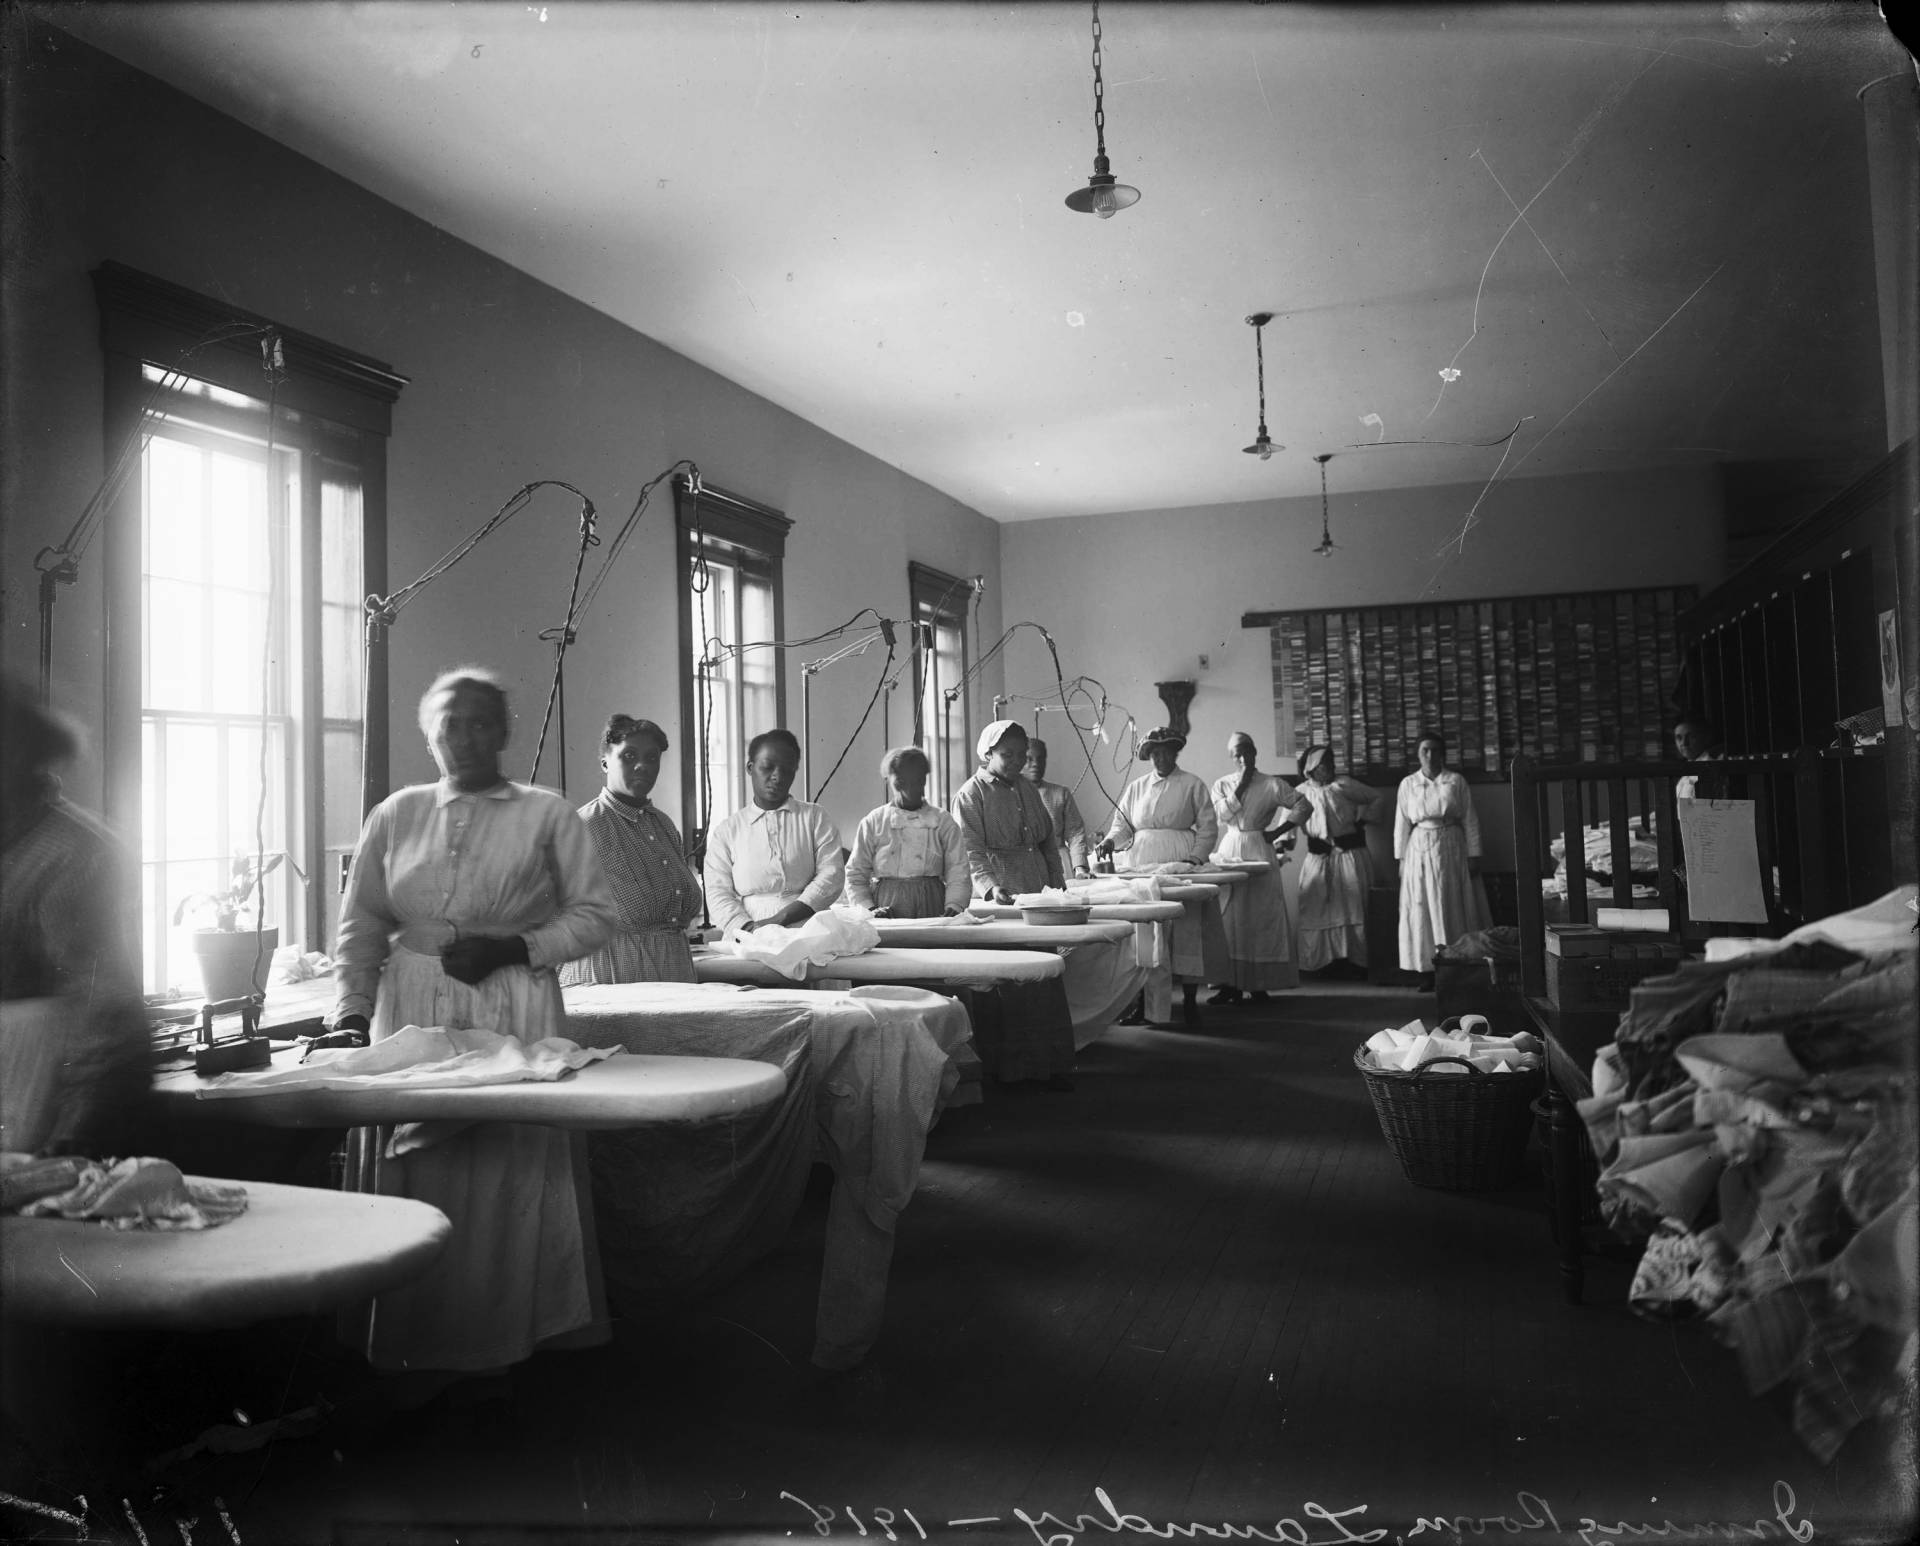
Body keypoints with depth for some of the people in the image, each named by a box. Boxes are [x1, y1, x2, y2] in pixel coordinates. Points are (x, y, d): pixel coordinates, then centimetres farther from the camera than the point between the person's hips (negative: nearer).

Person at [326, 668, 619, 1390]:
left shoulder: (545, 814, 4)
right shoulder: (395, 816, 11)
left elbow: (596, 914, 3)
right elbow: (361, 927, 11)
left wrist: (513, 947, -9)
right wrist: (351, 1013, 0)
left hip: (515, 1015, -2)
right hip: (410, 1013, 3)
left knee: (513, 1179, -3)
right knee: (418, 1186, 4)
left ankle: (510, 1344, 11)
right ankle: (421, 1355, 16)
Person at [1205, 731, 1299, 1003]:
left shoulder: (1272, 785, 0)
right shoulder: (1222, 784, 9)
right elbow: (1221, 813, -5)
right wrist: (1240, 786, -9)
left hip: (1260, 853, -2)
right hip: (1229, 851, 2)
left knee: (1261, 918, -2)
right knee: (1228, 919, -1)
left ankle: (1259, 984, 3)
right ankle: (1230, 983, 2)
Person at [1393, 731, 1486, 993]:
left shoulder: (1456, 781, 2)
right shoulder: (1408, 784, 5)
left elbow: (1470, 820, 3)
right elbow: (1402, 823, 6)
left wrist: (1473, 855, -1)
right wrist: (1401, 858, 2)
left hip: (1451, 848, -1)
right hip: (1419, 850, 1)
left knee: (1453, 908, 1)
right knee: (1421, 910, 0)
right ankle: (1427, 973, 3)